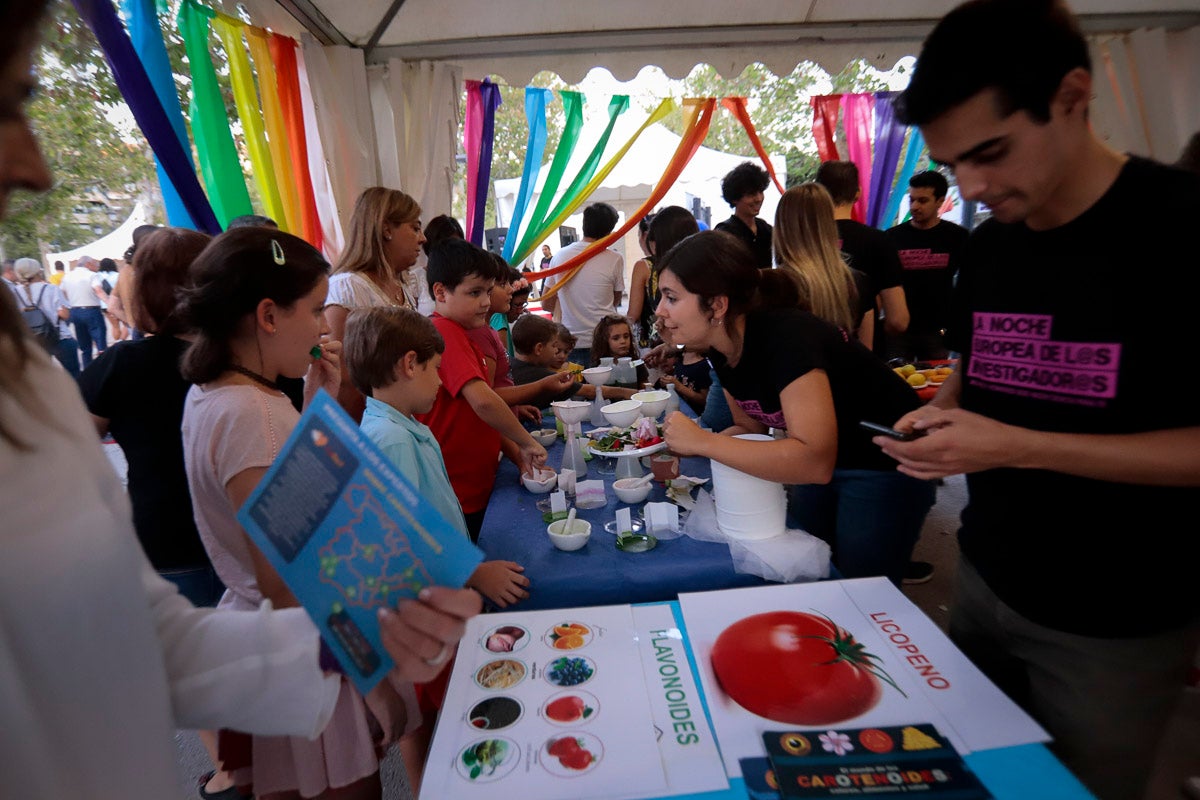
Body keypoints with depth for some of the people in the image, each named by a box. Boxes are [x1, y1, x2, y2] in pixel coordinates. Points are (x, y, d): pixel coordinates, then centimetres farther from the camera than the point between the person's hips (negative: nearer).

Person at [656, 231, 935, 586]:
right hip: (820, 456, 7)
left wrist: (703, 441, -36)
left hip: (886, 467, -7)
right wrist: (684, 446, -12)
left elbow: (815, 461, -41)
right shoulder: (723, 350, -8)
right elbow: (751, 427, 4)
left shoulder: (785, 337, -33)